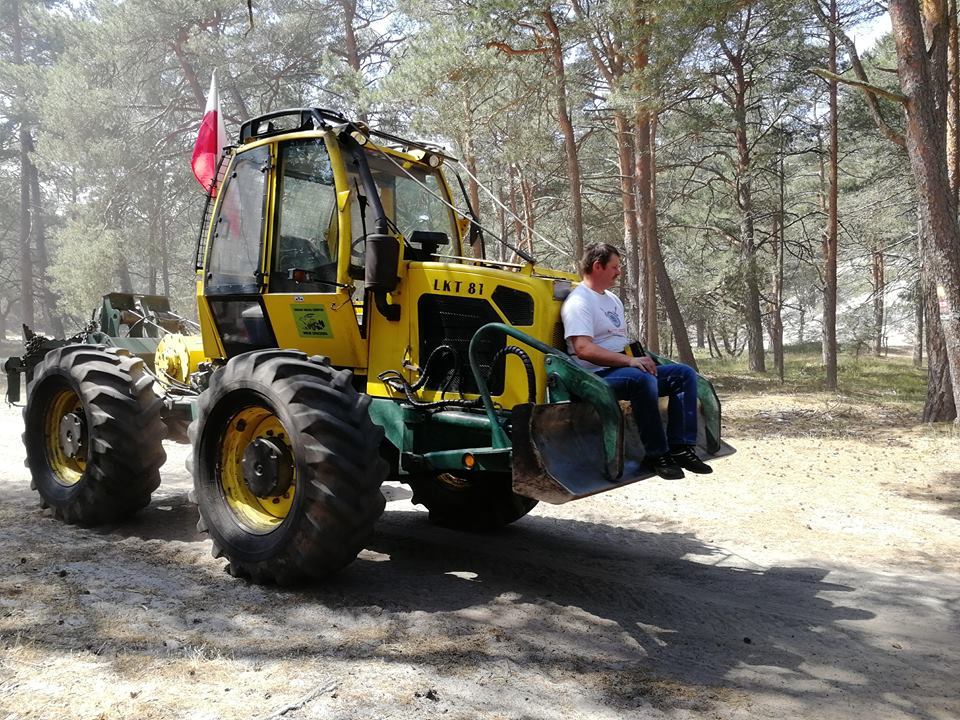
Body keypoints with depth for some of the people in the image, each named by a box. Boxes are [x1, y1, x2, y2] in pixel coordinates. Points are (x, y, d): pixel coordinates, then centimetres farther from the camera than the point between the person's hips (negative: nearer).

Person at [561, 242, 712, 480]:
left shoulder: (612, 299, 22)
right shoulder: (579, 301, -10)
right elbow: (583, 349, -23)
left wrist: (639, 359, 4)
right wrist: (630, 360, -25)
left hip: (625, 369, 10)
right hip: (597, 375, -10)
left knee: (684, 374, -2)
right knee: (643, 380, -38)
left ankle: (681, 447, -11)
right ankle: (657, 455, -26)